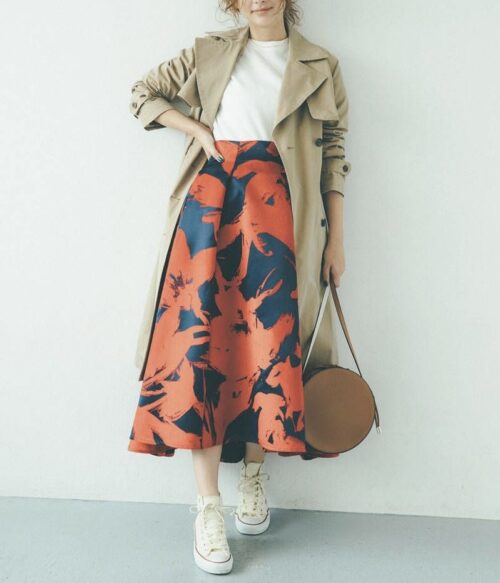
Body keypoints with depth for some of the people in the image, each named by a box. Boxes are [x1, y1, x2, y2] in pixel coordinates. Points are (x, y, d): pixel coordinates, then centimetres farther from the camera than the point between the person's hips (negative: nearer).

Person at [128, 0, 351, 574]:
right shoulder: (212, 51, 18)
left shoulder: (320, 65, 16)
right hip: (212, 188, 0)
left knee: (268, 329, -7)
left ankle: (253, 472, 16)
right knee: (202, 323, -10)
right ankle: (208, 506, -4)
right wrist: (197, 128, 6)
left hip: (272, 193, 0)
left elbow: (333, 151, 12)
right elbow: (143, 91, 22)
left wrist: (336, 237, 5)